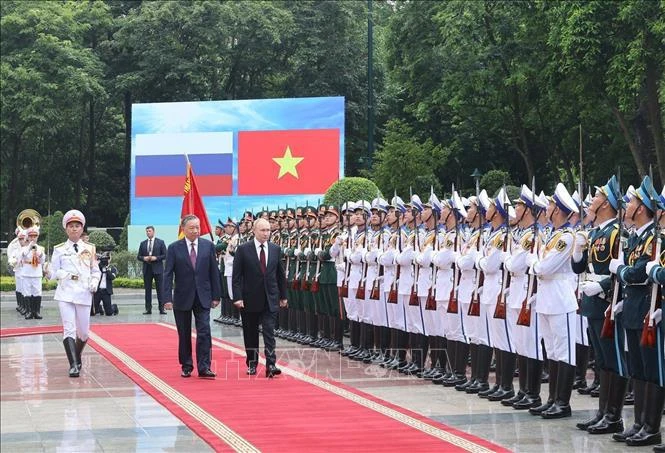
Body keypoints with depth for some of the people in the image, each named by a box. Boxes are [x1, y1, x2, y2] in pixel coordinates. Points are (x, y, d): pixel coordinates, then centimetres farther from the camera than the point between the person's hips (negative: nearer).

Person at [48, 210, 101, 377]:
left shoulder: (90, 249, 10)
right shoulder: (59, 249, 5)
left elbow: (96, 271, 16)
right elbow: (53, 273, 4)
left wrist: (94, 282, -4)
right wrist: (63, 274, -19)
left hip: (84, 294, 2)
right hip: (65, 294, -2)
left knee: (83, 332, 7)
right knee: (69, 329, -14)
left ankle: (77, 357, 33)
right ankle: (73, 365, -17)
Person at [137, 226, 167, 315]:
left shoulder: (160, 242, 3)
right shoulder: (143, 244, 12)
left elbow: (165, 255, 0)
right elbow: (138, 256, 13)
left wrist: (156, 258, -14)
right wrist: (144, 258, -8)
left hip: (157, 268, -3)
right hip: (147, 269, 3)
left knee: (160, 289, -3)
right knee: (147, 290, 4)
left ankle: (161, 308, -1)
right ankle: (148, 309, 7)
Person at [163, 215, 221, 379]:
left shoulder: (208, 246, 2)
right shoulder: (174, 248, -3)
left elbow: (214, 272, 5)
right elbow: (168, 274, -5)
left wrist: (216, 296, 2)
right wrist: (167, 298, -12)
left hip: (202, 297, 0)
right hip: (182, 298, 0)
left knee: (204, 332, -8)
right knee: (184, 335, 8)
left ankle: (204, 368, -8)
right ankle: (186, 366, 19)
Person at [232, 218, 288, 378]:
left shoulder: (275, 249, 5)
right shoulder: (243, 249, -5)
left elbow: (280, 274, 12)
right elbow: (237, 276, -7)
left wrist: (283, 295, 12)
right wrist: (237, 297, -14)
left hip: (270, 299, 1)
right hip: (250, 299, -1)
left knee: (269, 332, -7)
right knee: (250, 333, 9)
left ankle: (271, 365, -12)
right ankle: (252, 364, 20)